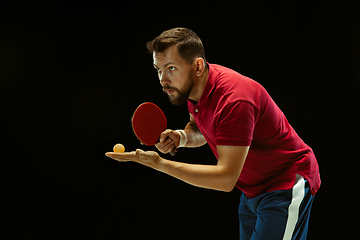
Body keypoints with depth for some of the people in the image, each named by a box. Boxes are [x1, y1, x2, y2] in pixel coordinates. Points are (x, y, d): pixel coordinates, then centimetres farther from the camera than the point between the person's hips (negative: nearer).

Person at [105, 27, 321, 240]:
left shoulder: (235, 100, -32)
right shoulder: (193, 87, -4)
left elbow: (226, 179, -33)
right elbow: (199, 129, 15)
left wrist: (158, 163, -33)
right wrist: (182, 137, -10)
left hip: (286, 187, -8)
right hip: (253, 190, 9)